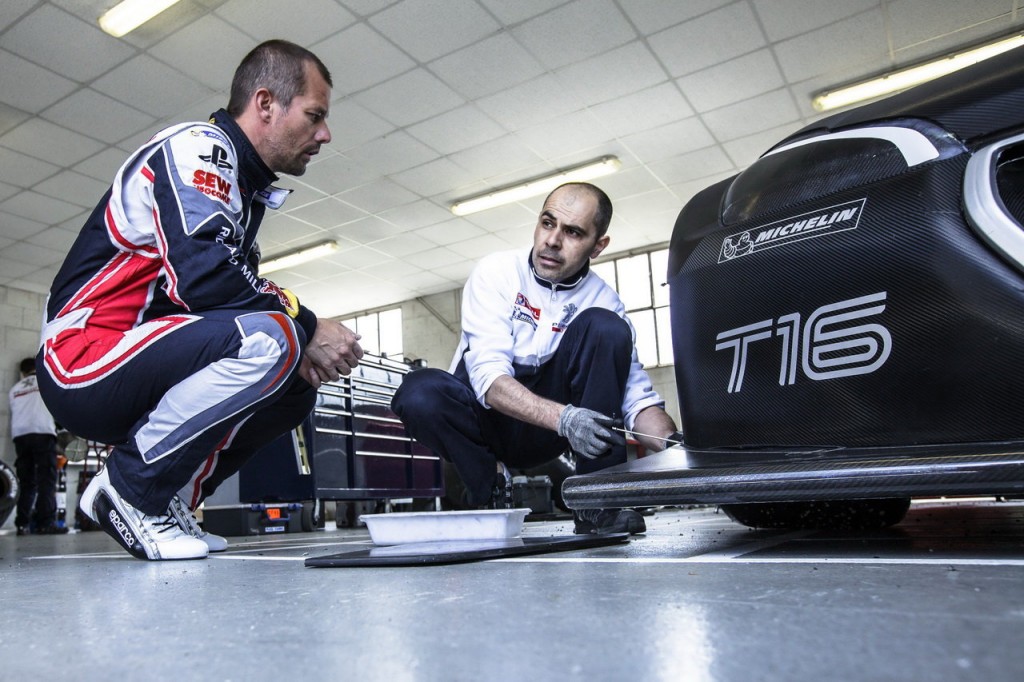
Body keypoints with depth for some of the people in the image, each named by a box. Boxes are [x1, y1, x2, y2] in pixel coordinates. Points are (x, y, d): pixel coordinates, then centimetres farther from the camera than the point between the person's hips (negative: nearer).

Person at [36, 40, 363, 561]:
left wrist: (302, 345, -4)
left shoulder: (244, 185, 17)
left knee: (298, 384, 7)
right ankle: (130, 489, -11)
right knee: (268, 339, -30)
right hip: (85, 362, -10)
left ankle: (169, 502, 6)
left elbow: (234, 291, 13)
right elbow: (202, 276, -26)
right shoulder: (198, 146, -11)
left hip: (138, 379, 10)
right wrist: (306, 327, -18)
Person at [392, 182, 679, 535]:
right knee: (418, 392, -34)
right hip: (487, 413, -1)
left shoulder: (602, 301, -5)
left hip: (543, 432, 2)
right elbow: (488, 376, -23)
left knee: (605, 327, -21)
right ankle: (491, 485, -6)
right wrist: (563, 418, -39)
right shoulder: (496, 272, -12)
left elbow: (638, 397, -10)